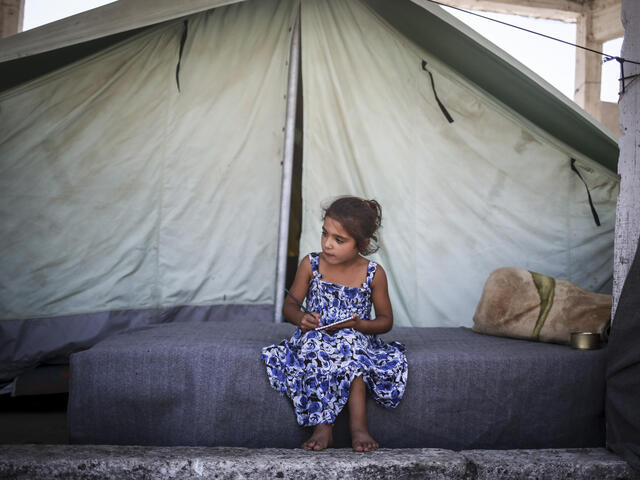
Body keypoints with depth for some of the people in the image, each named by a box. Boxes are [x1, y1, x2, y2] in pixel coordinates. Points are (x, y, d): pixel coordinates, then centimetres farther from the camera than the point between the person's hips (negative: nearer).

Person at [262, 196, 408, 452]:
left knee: (349, 343, -35)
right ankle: (322, 425, -27)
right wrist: (301, 318, -18)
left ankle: (358, 424, -29)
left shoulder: (373, 274, -4)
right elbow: (289, 306, 6)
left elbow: (386, 320, 4)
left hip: (356, 338, -1)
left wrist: (359, 325, -17)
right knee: (315, 346, -33)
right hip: (315, 339, 1)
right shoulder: (310, 264, -1)